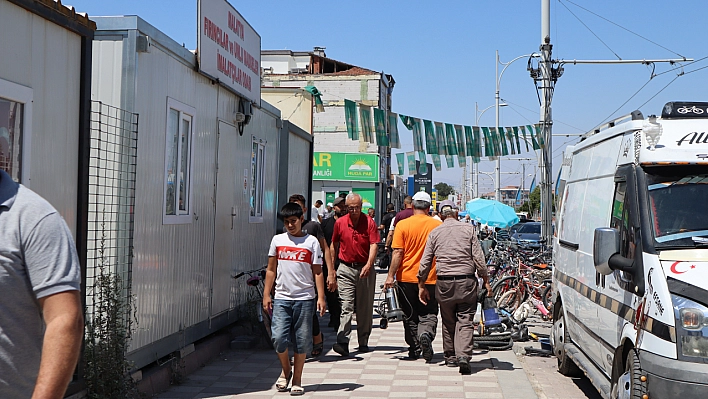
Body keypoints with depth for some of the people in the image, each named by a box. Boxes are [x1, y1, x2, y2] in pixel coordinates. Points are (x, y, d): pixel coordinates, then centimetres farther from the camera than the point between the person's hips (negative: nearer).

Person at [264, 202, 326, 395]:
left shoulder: (312, 242, 2)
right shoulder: (277, 240, 8)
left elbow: (317, 272, 2)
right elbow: (271, 270, 12)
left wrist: (321, 296, -5)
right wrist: (266, 294, 7)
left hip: (304, 299, -1)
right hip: (282, 298, 1)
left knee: (301, 341, 3)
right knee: (278, 338, -7)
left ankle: (297, 380, 15)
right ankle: (286, 371, 19)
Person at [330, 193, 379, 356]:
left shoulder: (369, 222, -3)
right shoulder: (340, 223, 3)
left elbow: (373, 245, -11)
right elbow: (333, 246, 13)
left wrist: (368, 265, -25)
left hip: (365, 269, 0)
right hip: (346, 268, 0)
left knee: (365, 308, 7)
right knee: (346, 306, -9)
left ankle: (363, 342, 17)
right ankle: (342, 342, -16)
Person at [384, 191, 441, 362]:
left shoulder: (403, 225, -6)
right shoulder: (438, 225, -2)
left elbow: (398, 253, -10)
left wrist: (390, 276, -5)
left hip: (407, 277, 0)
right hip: (430, 279, 0)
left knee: (410, 315, 12)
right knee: (429, 313, 6)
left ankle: (414, 349, 17)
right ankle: (426, 334, -22)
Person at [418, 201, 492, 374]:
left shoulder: (435, 232, 7)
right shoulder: (468, 229, 3)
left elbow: (425, 262, 6)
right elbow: (478, 258, -1)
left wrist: (422, 286, 14)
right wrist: (486, 281, 7)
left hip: (444, 282, 1)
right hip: (466, 281, -1)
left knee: (448, 321, 14)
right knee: (465, 321, -1)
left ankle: (450, 356, 21)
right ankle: (463, 355, -16)